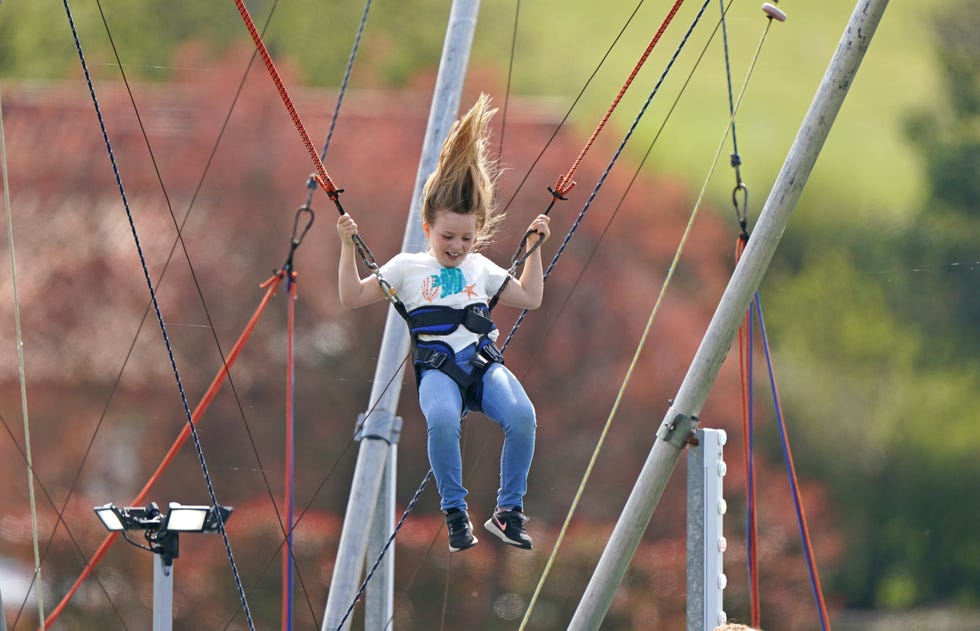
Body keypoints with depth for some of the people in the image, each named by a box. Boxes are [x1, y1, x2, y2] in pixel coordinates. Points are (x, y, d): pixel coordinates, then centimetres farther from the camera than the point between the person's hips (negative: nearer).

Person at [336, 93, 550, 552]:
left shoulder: (480, 268, 24)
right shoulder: (407, 267, 15)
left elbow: (530, 298, 31)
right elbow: (353, 297, 12)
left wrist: (535, 249, 26)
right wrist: (348, 247, 4)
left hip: (483, 360, 3)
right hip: (436, 366, -3)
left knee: (522, 415, -31)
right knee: (442, 418, -40)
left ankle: (509, 510, -14)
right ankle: (455, 513, -23)